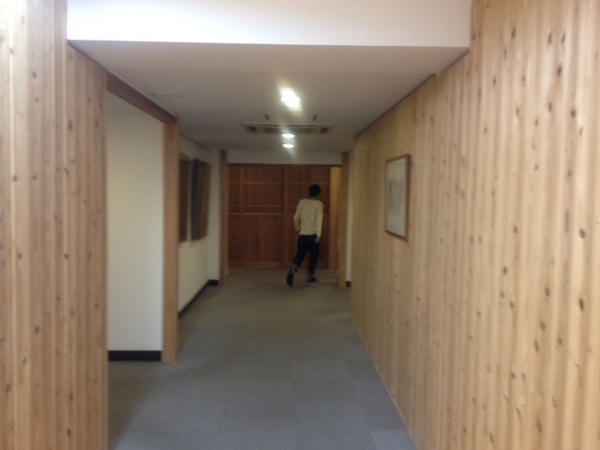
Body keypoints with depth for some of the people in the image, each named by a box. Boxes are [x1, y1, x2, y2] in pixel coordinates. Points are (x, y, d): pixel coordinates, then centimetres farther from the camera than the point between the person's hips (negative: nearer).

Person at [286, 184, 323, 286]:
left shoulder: (302, 202, 6)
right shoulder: (319, 204, -4)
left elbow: (296, 218, 10)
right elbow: (319, 219, -16)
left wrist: (297, 228, 28)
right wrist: (319, 234, -21)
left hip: (302, 235, 2)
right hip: (313, 235, -2)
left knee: (299, 255, 7)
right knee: (313, 255, 19)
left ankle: (293, 268, -22)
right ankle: (311, 275, 26)